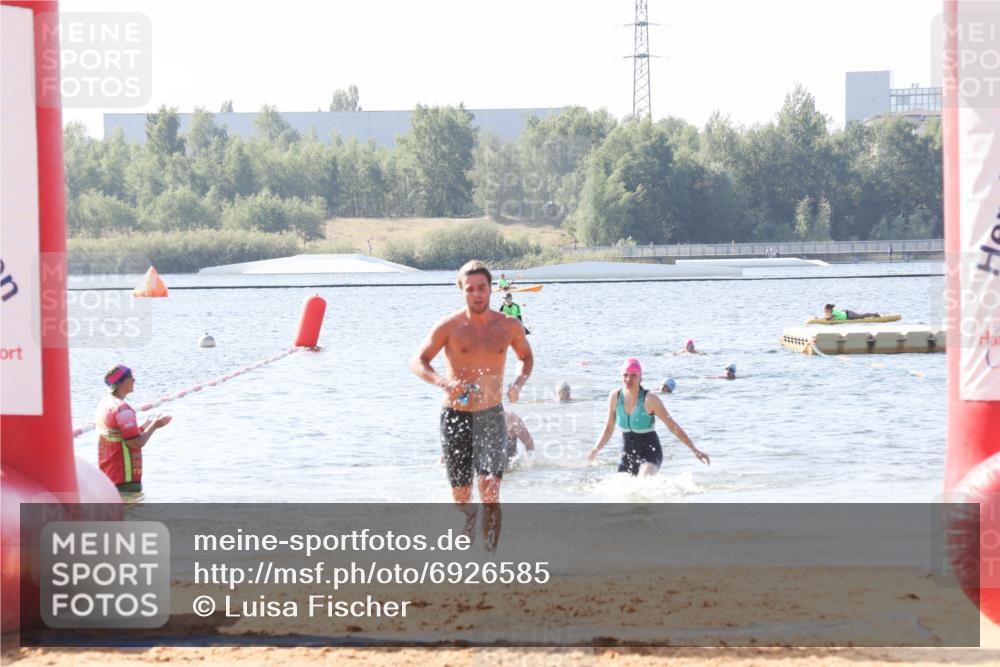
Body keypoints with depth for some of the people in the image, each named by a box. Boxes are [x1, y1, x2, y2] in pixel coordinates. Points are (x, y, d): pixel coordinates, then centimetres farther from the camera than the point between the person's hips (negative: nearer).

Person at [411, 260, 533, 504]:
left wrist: (518, 384, -1)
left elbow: (526, 357, 20)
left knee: (490, 489, -15)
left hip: (492, 415, 1)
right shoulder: (449, 327, -5)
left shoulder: (509, 326, 2)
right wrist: (442, 382, -22)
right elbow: (417, 362, -3)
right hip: (456, 416, 0)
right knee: (462, 496, 7)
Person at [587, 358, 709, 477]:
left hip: (650, 452, -5)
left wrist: (694, 450, -13)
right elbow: (609, 427, 8)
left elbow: (673, 426, -12)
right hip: (628, 453, 5)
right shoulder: (615, 396, -5)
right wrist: (595, 449, -4)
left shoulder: (649, 400, -16)